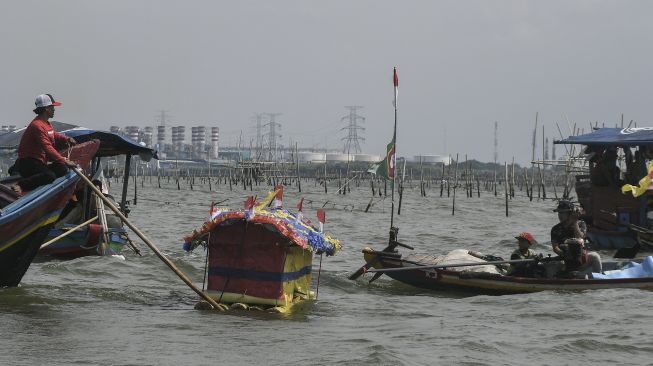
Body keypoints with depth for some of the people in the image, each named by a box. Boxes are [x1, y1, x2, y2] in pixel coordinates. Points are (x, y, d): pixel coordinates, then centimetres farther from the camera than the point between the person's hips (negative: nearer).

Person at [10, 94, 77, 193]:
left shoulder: (46, 123, 16)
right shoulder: (37, 125, -18)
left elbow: (54, 135, 40)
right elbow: (47, 148, -26)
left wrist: (66, 138, 22)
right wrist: (64, 161, -30)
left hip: (40, 162, 11)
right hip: (28, 162, -11)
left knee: (62, 169, -4)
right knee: (50, 176, -31)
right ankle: (20, 186, -30)